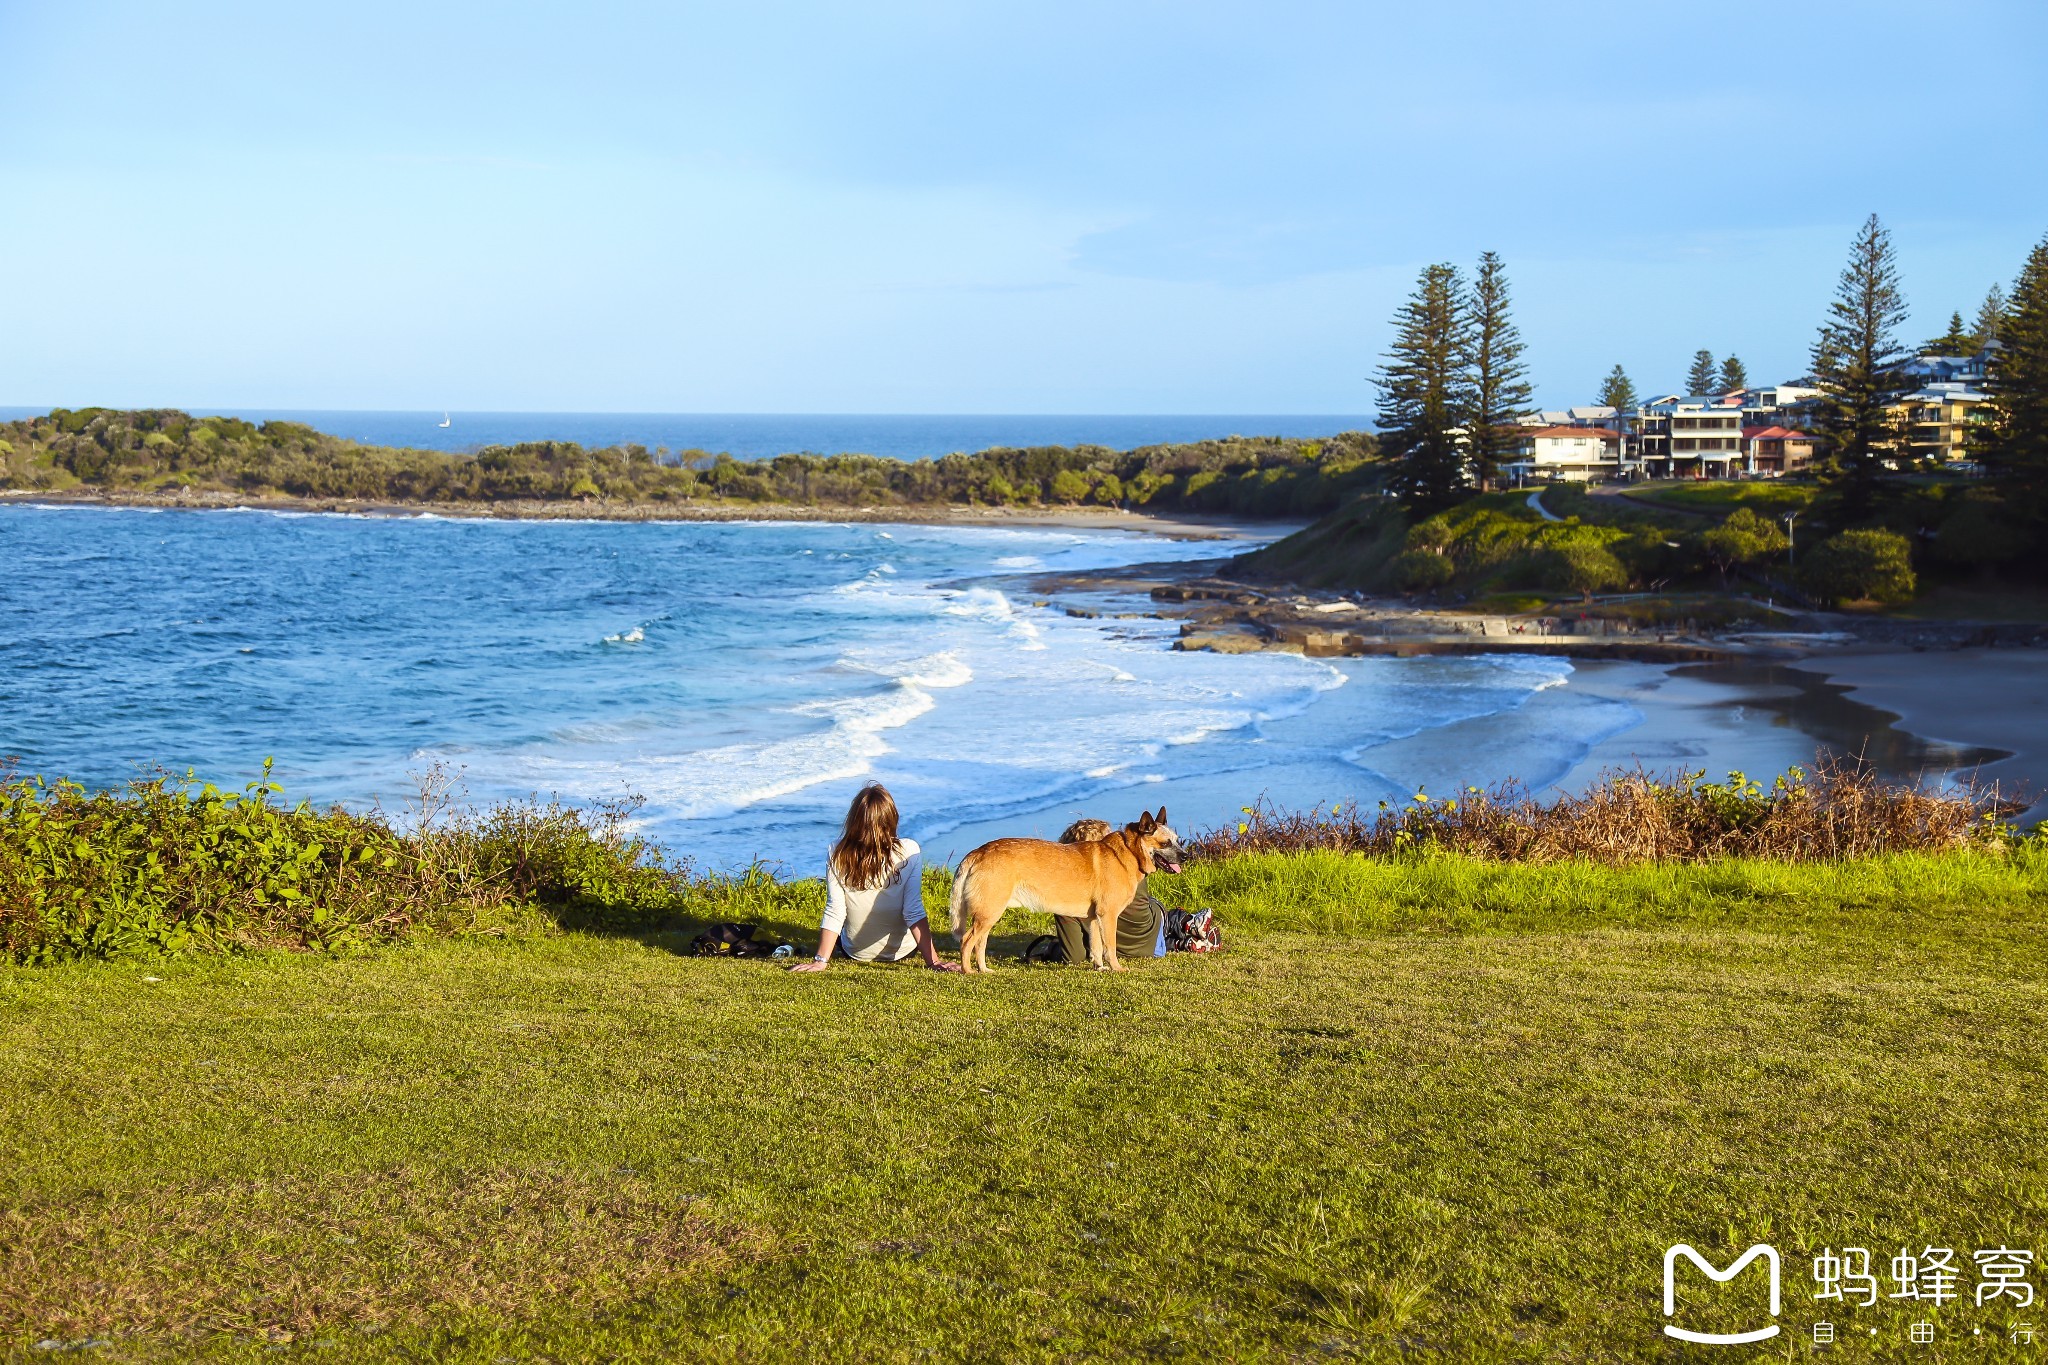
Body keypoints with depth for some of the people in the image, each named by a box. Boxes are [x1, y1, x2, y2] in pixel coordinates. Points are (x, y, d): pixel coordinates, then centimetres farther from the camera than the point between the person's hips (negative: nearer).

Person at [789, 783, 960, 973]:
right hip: (902, 951, -1)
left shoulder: (837, 856, -20)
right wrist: (933, 961, -20)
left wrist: (820, 961, -14)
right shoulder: (909, 851, -23)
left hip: (855, 952, 1)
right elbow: (914, 913, -24)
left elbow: (834, 913, -19)